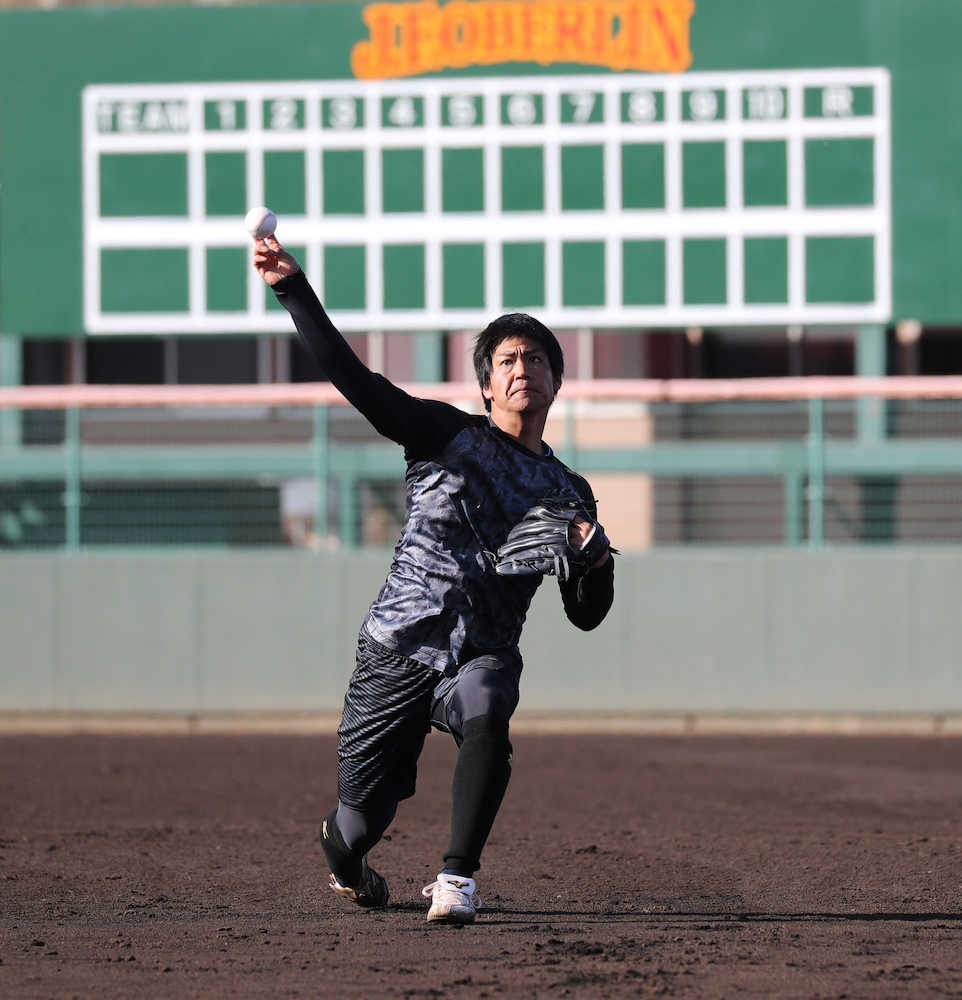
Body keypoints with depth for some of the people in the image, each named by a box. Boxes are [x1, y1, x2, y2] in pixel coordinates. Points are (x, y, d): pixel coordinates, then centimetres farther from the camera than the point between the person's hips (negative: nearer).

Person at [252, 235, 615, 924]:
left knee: (487, 713, -36)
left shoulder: (567, 493, 11)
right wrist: (293, 291, -18)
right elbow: (352, 377, -8)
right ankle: (342, 852, 40)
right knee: (362, 823, 0)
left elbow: (586, 615, 13)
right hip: (397, 653, -1)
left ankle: (458, 879, -27)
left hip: (483, 657, 1)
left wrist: (595, 554, -9)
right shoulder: (446, 435, 3)